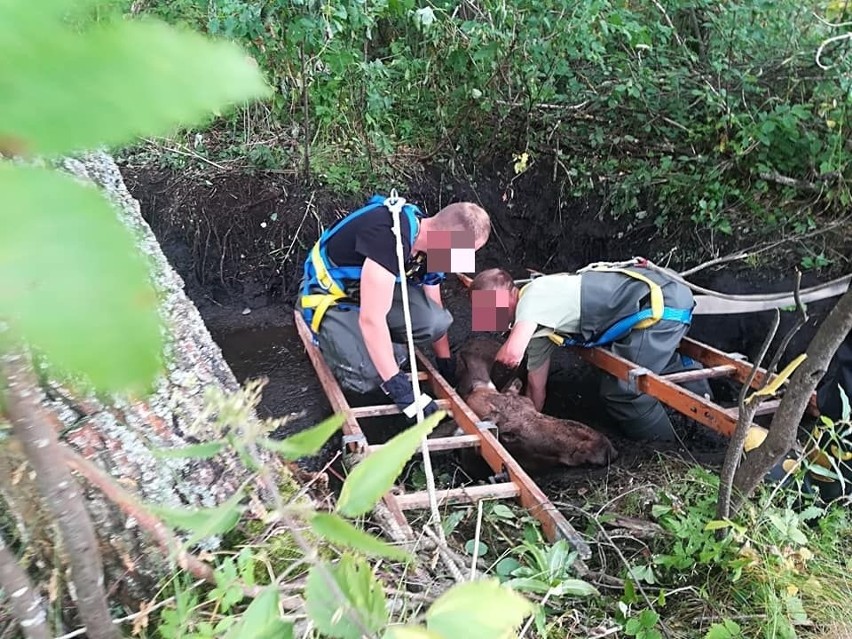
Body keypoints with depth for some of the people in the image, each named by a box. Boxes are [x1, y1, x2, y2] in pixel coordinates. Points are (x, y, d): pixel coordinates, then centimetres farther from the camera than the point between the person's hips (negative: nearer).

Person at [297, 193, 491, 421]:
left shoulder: (430, 248, -7)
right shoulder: (390, 236, -36)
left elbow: (435, 317, 7)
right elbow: (371, 319, -37)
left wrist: (446, 365, 13)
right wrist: (398, 386, -31)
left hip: (374, 288, 7)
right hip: (328, 297, -7)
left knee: (437, 320, -19)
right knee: (367, 375, -28)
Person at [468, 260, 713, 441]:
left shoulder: (533, 295, -13)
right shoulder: (537, 322, 14)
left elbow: (511, 355, -28)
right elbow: (536, 387, 20)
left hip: (661, 303, -10)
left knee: (623, 392, -4)